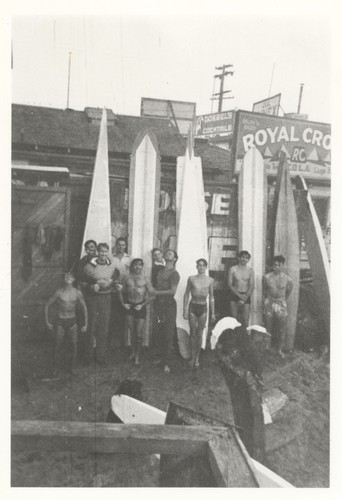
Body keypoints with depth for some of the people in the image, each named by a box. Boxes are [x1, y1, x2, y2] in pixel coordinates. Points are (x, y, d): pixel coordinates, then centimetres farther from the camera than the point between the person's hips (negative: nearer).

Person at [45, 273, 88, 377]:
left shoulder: (77, 293, -6)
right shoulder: (59, 292, -11)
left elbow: (84, 308, 5)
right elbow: (47, 305, 1)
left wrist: (86, 325, 4)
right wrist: (47, 322, 2)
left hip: (72, 322, 1)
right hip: (60, 322, -1)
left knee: (74, 346, 4)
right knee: (57, 346, 6)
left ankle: (72, 367, 26)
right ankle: (55, 368, 28)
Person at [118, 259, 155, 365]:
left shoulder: (145, 280, -5)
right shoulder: (127, 279, 5)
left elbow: (152, 295, -6)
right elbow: (121, 292, 13)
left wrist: (142, 305, -11)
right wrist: (123, 303, 1)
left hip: (140, 307, -3)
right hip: (129, 307, 3)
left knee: (138, 333, -1)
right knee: (132, 331, 12)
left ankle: (137, 355, 14)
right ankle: (133, 352, 28)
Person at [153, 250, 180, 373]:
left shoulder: (174, 273, -6)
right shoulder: (159, 272, 15)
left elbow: (173, 291, -14)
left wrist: (157, 292, -10)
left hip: (169, 304, -6)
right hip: (158, 304, 6)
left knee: (168, 333, -3)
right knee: (158, 332, 7)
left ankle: (166, 363, 2)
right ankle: (159, 356, 22)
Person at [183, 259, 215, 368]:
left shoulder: (210, 280, 1)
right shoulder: (191, 279, -1)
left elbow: (211, 297, 8)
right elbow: (186, 294, 5)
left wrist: (213, 313, 8)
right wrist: (185, 309, 1)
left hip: (203, 308, 1)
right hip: (193, 307, 0)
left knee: (200, 334, 4)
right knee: (193, 332, 4)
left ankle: (197, 358, 17)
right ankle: (193, 356, 17)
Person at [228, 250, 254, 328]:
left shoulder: (250, 270, 3)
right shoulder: (232, 269, 0)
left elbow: (251, 286, 0)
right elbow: (230, 285, -3)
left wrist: (245, 298, -11)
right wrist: (239, 295, -13)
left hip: (246, 296, 1)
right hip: (234, 295, -1)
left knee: (245, 320, -3)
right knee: (234, 318, -3)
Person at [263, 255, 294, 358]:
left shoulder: (287, 279, -8)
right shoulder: (266, 277, -8)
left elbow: (288, 291, 10)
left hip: (281, 304, 0)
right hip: (269, 303, 0)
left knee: (282, 328, 3)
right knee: (268, 327, 7)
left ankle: (280, 349, 18)